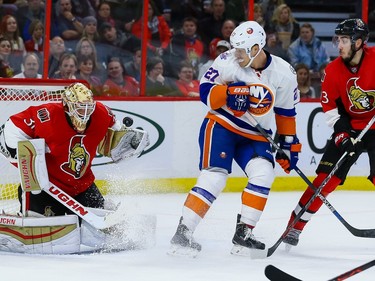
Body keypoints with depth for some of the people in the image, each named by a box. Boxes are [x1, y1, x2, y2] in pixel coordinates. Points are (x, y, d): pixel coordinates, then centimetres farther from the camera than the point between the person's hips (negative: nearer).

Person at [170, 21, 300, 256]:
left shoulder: (284, 73, -6)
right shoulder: (227, 62, -13)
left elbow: (286, 112, 7)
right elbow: (205, 91, -8)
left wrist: (289, 145, 9)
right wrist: (229, 93, -26)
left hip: (255, 136, 3)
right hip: (221, 124, -3)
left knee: (263, 173, -20)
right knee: (214, 177, -18)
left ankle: (243, 235, -13)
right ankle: (182, 233, -15)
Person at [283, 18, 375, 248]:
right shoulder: (334, 70, -7)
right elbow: (330, 104, 0)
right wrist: (342, 132, -10)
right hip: (349, 127, 2)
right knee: (326, 176, -4)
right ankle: (295, 225, 1)